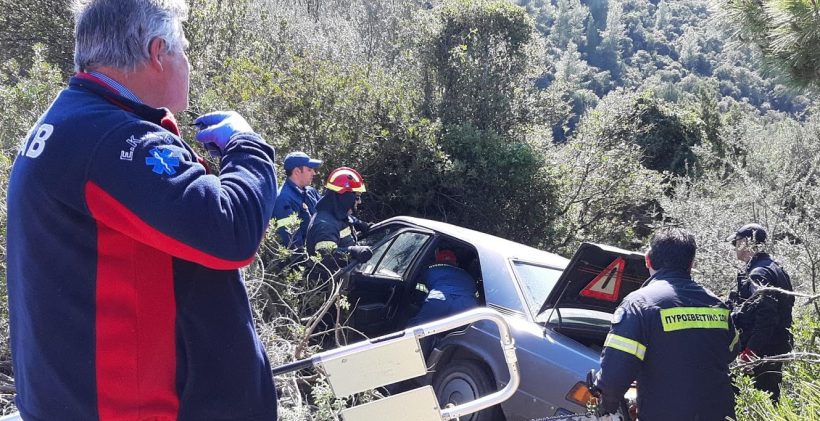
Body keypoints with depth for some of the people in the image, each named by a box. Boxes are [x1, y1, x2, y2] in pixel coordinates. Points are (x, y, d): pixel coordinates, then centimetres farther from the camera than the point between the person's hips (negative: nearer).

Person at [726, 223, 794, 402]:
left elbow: (766, 313, -26)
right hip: (776, 347, 10)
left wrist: (750, 350, -25)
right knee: (770, 396, 16)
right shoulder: (774, 268, 15)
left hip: (762, 352, -10)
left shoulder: (759, 273, -17)